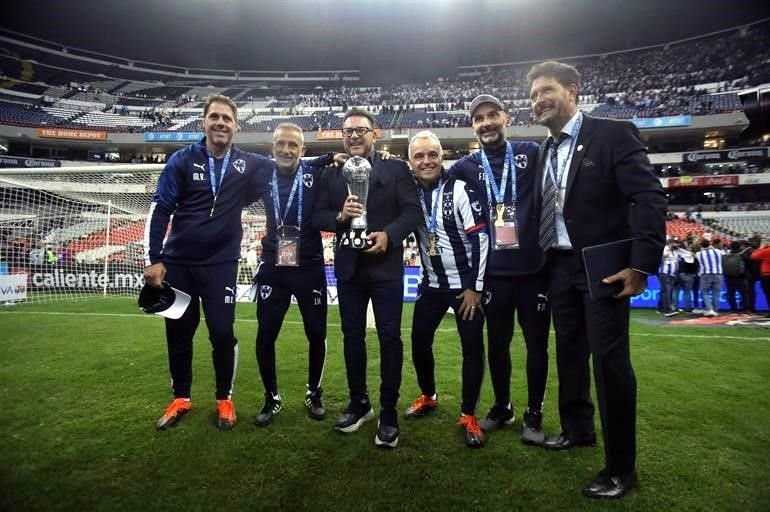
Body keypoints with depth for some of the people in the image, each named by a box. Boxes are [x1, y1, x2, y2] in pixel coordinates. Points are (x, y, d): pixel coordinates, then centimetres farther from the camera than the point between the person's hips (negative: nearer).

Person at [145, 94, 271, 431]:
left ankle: (224, 399, 20)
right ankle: (181, 398, 30)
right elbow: (160, 209, -3)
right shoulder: (183, 160, -3)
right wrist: (153, 259, -8)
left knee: (222, 332, -2)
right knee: (178, 332, 10)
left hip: (221, 263, 0)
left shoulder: (247, 164, 1)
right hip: (178, 262, 1)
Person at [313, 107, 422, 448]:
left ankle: (389, 412, 14)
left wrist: (389, 234, -23)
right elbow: (318, 216, 4)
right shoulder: (332, 174, 9)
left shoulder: (395, 168, 1)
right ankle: (359, 403, 30)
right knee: (352, 336, 12)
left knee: (390, 337, 0)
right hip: (348, 266, 3)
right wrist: (340, 216, -17)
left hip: (385, 265, -3)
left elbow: (413, 211, -7)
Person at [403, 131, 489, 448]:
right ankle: (428, 397, 33)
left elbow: (480, 238, -15)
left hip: (466, 283, -4)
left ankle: (468, 415, 16)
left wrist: (476, 286, -15)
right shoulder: (411, 193, -1)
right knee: (419, 342, 8)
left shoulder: (460, 190, -14)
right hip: (431, 284, 4)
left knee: (472, 348, 0)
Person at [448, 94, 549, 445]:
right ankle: (501, 407, 34)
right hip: (495, 272, 1)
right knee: (497, 345, 13)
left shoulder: (532, 154, 2)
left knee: (537, 345, 9)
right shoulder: (466, 167, 5)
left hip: (534, 268, -1)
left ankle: (534, 415, 28)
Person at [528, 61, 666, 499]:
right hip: (561, 267, 7)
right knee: (570, 352, 16)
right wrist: (544, 263, 6)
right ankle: (578, 429, 36)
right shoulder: (546, 151, 12)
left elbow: (649, 198, -14)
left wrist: (642, 264, -21)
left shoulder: (614, 134, -7)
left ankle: (621, 467, 12)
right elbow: (546, 211, 12)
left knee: (610, 360, -3)